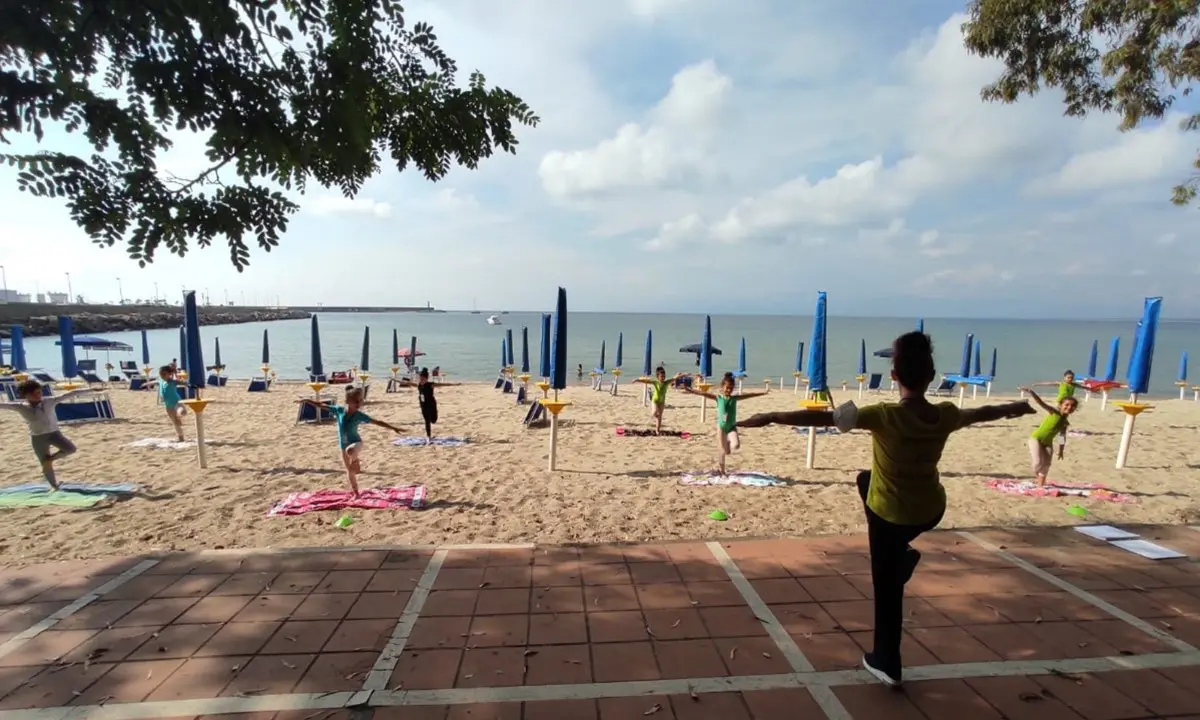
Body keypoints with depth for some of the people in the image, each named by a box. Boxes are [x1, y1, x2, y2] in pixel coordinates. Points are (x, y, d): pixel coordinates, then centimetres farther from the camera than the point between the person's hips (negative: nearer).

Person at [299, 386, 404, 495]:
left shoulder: (359, 415, -14)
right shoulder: (339, 410, -10)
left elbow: (378, 422, -11)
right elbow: (322, 406, 2)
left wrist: (393, 428, -12)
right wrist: (307, 400, 0)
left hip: (356, 442, -3)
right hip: (343, 445, 4)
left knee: (350, 451, -42)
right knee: (350, 471, 12)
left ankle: (356, 461, -10)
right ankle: (356, 493, 28)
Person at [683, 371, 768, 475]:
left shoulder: (735, 398, 1)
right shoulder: (718, 398, -6)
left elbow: (747, 395, 0)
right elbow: (704, 394, -15)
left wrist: (763, 393, 0)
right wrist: (692, 391, -25)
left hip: (732, 426, 2)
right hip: (721, 426, -2)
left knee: (736, 445, -22)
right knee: (722, 451, 2)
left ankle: (728, 443, 13)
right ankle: (720, 470, 19)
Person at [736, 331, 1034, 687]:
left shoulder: (885, 416, -28)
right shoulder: (946, 415, -12)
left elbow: (821, 417, -33)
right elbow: (983, 412, 11)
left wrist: (771, 417, -30)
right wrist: (1016, 408, 32)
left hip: (890, 515, -5)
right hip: (932, 511, 5)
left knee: (887, 587, 14)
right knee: (865, 479, 30)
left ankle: (886, 662, 30)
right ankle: (903, 555, 30)